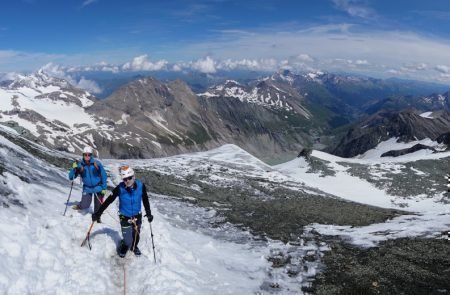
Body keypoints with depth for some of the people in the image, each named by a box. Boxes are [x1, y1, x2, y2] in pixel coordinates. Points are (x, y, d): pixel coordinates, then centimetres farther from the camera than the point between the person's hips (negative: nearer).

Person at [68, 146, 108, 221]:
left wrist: (104, 188, -6)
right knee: (84, 206, -8)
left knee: (98, 206, 5)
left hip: (98, 188, 0)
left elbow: (103, 175, -5)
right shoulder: (80, 165, -10)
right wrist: (74, 169, -26)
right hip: (87, 188, 0)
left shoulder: (96, 163, -13)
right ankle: (79, 206, 27)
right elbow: (71, 177, -8)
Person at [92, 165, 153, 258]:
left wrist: (149, 213, 1)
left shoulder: (141, 186, -19)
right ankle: (123, 247, 34)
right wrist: (98, 213, -16)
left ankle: (134, 247, 54)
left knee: (136, 235, 20)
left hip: (137, 216, 2)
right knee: (128, 241, -3)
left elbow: (145, 200, -3)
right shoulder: (120, 188, -24)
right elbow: (108, 201, -16)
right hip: (125, 217, -2)